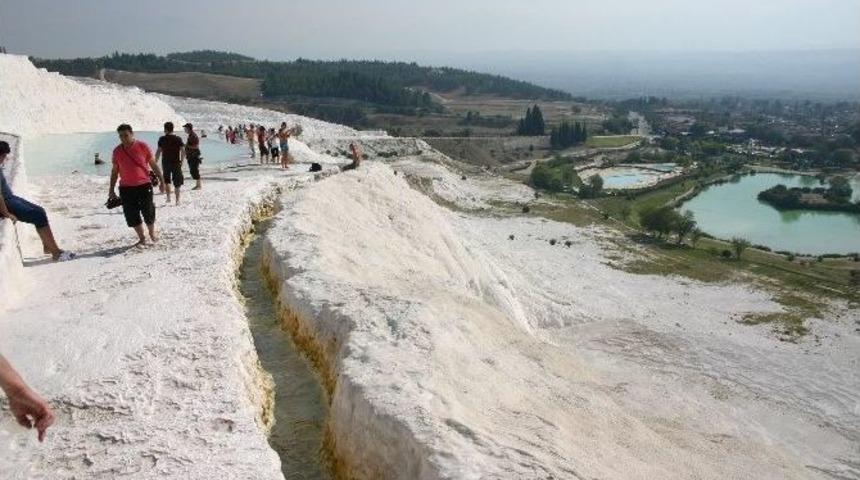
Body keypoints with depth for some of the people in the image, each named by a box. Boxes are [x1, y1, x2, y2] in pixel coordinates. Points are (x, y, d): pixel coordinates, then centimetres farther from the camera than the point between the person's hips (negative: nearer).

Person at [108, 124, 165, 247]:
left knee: (148, 212, 0)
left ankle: (152, 233, 26)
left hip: (144, 185, -2)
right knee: (132, 216, 3)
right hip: (126, 188, 2)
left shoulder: (143, 146, -3)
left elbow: (153, 165, 3)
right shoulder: (117, 151, 4)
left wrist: (162, 180, 0)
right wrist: (111, 190, 12)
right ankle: (142, 238, 18)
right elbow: (114, 171, 12)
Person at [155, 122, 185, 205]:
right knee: (177, 182, 7)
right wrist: (181, 162, 5)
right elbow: (183, 152, -6)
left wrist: (155, 162, 3)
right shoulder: (178, 139, -4)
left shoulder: (162, 139, -4)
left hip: (165, 163, 1)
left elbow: (158, 152, -5)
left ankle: (168, 197, 14)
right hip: (176, 163, 0)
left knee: (166, 181, 20)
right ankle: (177, 200, 7)